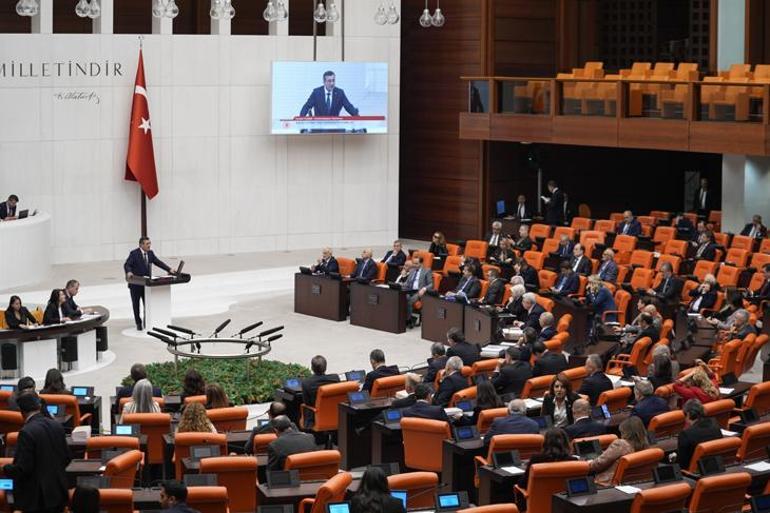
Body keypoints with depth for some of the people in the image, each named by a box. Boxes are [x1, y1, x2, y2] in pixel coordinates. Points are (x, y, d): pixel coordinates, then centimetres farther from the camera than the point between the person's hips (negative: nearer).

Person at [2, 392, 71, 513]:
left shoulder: (27, 432, -19)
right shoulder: (57, 426, 2)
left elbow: (23, 468, -19)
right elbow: (67, 458, 9)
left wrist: (5, 469, -1)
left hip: (36, 498, -7)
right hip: (58, 493, 7)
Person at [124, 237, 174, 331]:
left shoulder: (150, 253, 4)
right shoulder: (134, 253, -12)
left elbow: (158, 262, 7)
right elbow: (127, 264, -18)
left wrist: (169, 270, -3)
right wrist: (129, 272, -39)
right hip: (135, 284, -4)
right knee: (136, 304, 6)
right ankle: (138, 324, 17)